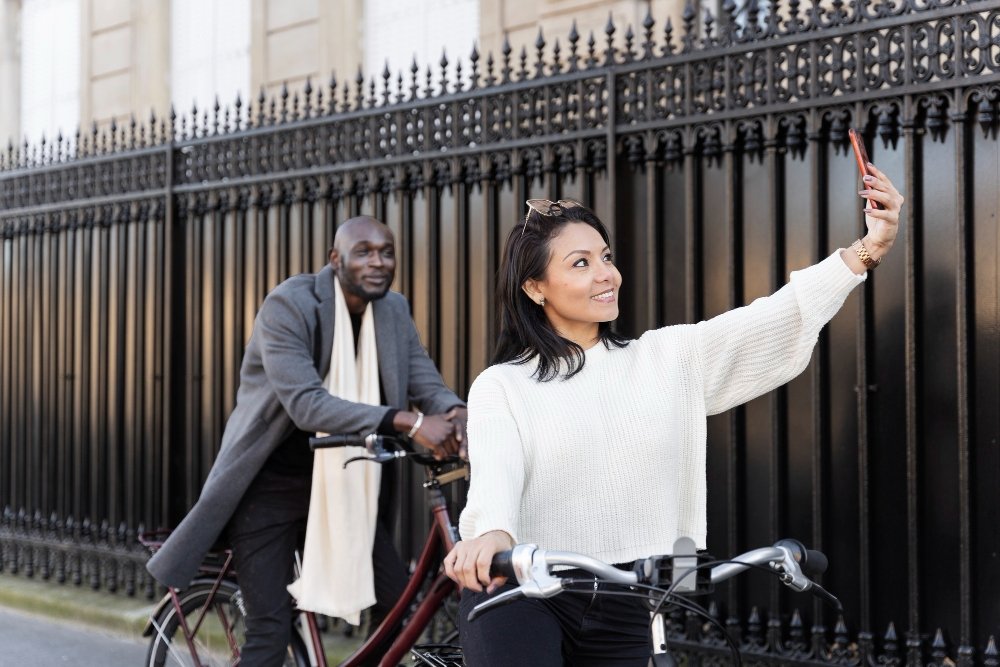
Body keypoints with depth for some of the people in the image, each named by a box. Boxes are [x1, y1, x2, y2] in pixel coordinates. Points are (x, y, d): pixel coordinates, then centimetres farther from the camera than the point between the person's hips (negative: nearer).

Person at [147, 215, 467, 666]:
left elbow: (427, 382, -7)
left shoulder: (393, 310, 0)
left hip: (340, 482, 6)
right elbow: (305, 405, -31)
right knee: (271, 630, -7)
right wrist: (407, 422, -41)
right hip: (272, 486, -5)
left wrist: (458, 414, -33)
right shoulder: (288, 306, -19)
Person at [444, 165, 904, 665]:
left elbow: (774, 324, -3)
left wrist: (868, 249, -15)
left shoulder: (667, 359, 7)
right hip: (519, 600, -3)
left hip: (625, 611, 3)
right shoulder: (501, 386, 0)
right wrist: (492, 534, -42)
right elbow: (495, 470, -19)